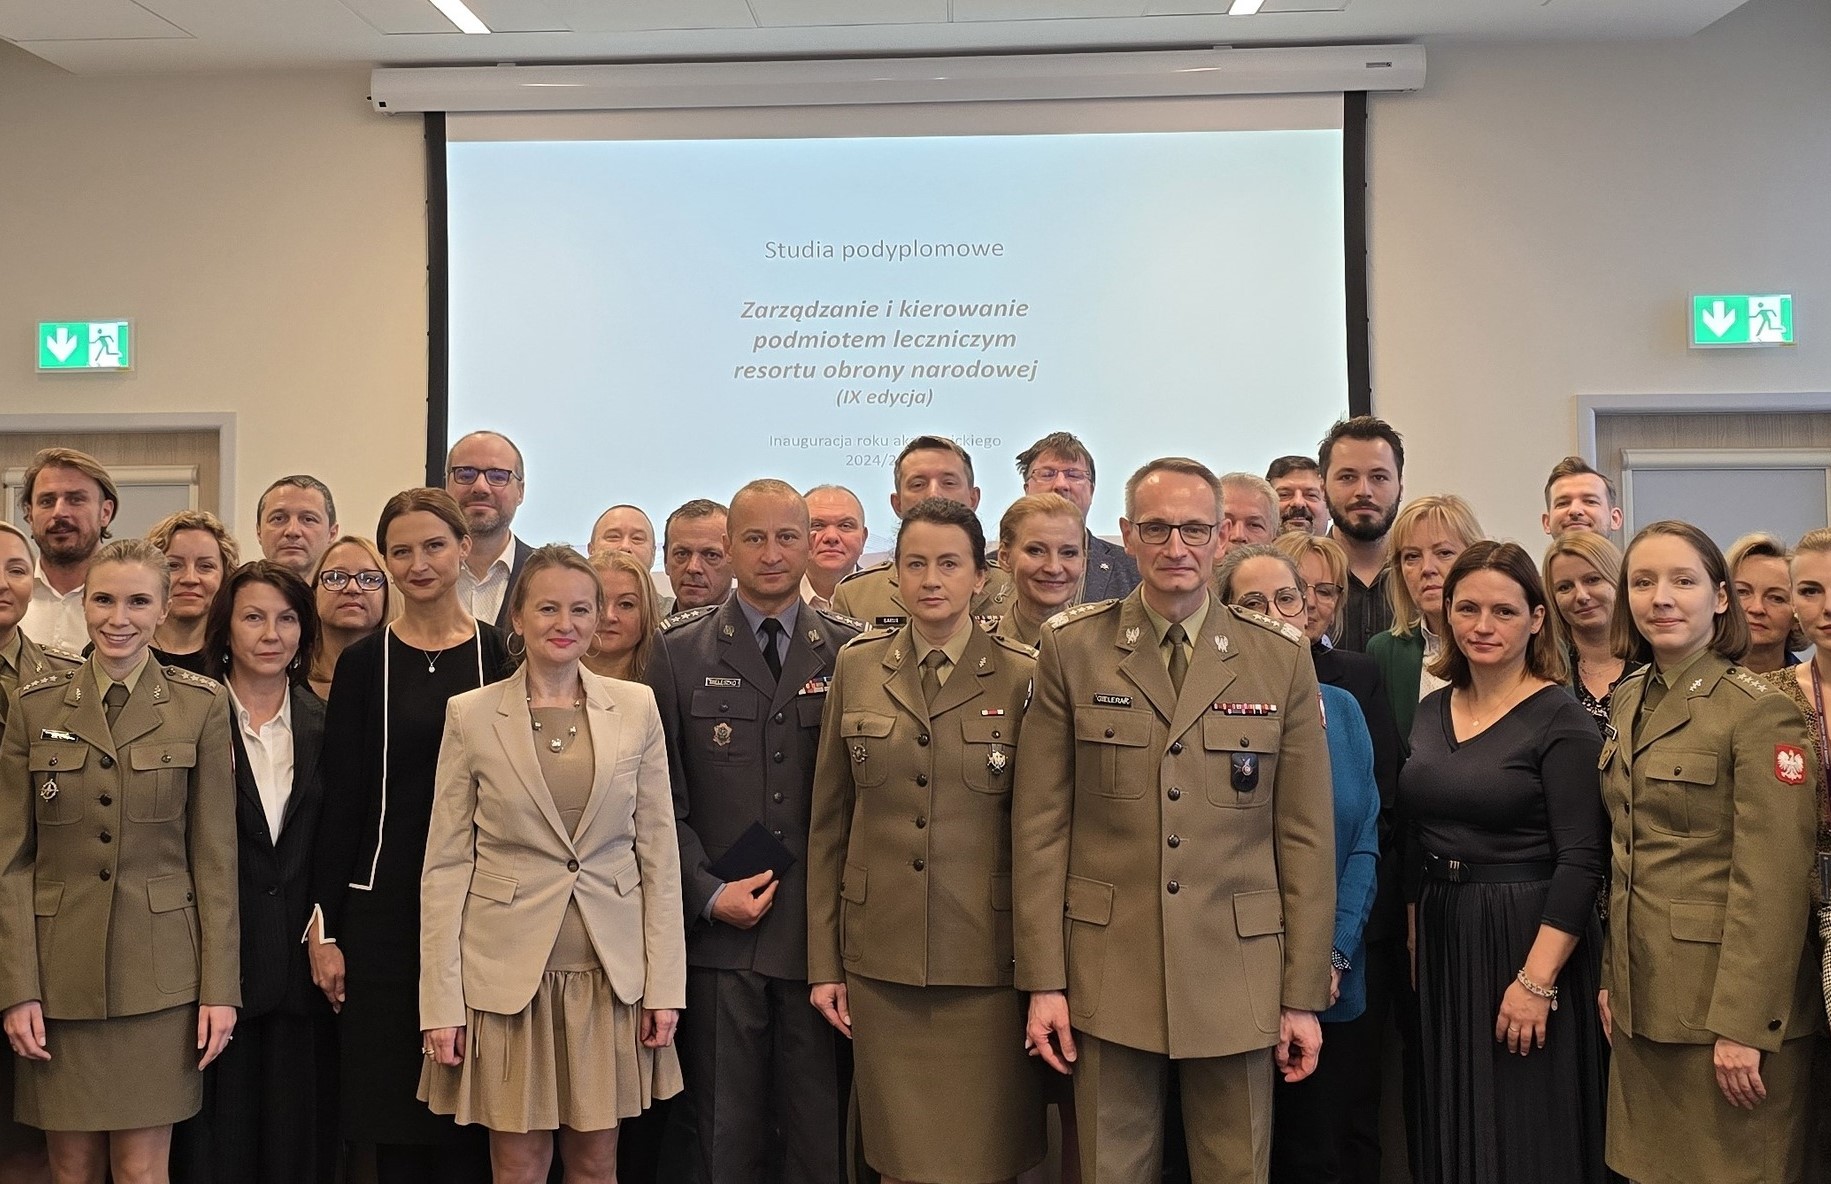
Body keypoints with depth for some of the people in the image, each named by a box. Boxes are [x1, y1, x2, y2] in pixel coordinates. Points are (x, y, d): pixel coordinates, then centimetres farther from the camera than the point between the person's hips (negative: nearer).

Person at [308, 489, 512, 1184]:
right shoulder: (363, 663, 3)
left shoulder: (502, 654, 2)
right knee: (394, 1121, 6)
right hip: (386, 910, 1)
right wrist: (325, 925, -1)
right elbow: (341, 801, 3)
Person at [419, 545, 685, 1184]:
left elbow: (659, 850, 4)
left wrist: (665, 984, 0)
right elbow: (445, 864, -1)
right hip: (507, 972, -1)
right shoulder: (471, 715, -1)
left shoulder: (636, 706, 3)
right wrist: (441, 1002, -6)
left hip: (610, 973, 2)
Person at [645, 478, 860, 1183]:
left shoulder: (850, 652, 6)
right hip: (717, 929, 0)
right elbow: (663, 796, 2)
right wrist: (707, 893, -7)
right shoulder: (680, 651, 4)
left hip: (818, 932, 1)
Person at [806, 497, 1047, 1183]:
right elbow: (828, 823, 7)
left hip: (986, 964, -2)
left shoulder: (1022, 676, -2)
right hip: (880, 960, 2)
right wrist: (823, 962, 5)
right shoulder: (857, 667, 5)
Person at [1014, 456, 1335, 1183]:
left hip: (1237, 976, 1)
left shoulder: (1281, 659, 2)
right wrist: (1043, 981, -4)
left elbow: (1306, 834, 3)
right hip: (1108, 973, 0)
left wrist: (1305, 994, 1)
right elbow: (1039, 825, -1)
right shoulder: (1071, 648, 0)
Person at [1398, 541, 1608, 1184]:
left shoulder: (1562, 721, -11)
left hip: (1529, 942, -6)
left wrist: (1537, 980, -21)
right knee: (1454, 1128, 15)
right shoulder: (1430, 711, 8)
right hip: (1442, 942, 6)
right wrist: (1419, 946, 8)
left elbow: (1581, 861, -16)